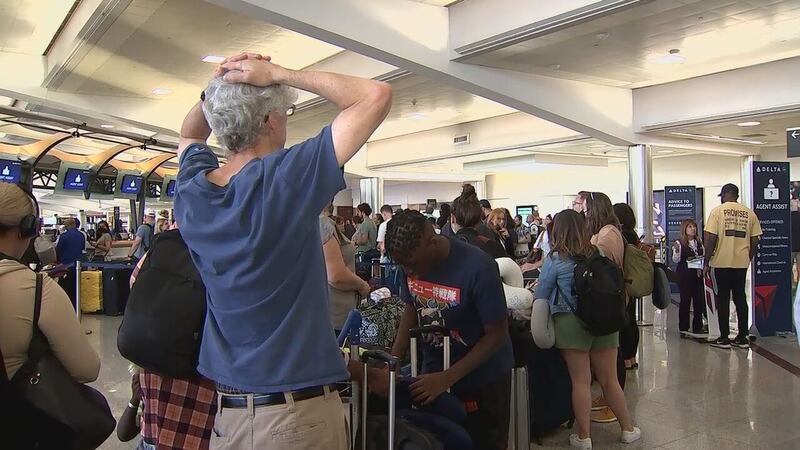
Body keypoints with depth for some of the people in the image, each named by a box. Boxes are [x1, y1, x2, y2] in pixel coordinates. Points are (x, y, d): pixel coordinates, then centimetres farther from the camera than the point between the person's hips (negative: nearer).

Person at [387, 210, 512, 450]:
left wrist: (447, 378, -26)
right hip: (434, 370, 5)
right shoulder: (411, 262, -10)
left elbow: (496, 335, -21)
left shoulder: (478, 268, -27)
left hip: (482, 377, -5)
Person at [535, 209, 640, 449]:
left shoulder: (555, 259, -8)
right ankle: (628, 429, 26)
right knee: (610, 380, 15)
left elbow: (540, 294, -1)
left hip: (571, 323, -4)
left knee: (581, 382, 4)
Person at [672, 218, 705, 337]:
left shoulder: (699, 243, 12)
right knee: (685, 301, -2)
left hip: (698, 274, 5)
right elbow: (675, 260, -9)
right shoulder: (679, 243, -4)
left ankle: (697, 327, 18)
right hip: (685, 275, -5)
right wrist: (676, 250, -27)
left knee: (699, 300, 6)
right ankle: (683, 329, 4)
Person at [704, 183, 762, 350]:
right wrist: (748, 259, 18)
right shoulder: (749, 213, 6)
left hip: (722, 262, -3)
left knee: (723, 299, 3)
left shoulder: (718, 211, -6)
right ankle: (743, 338, 15)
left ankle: (724, 338, 6)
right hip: (742, 262, 4)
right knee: (740, 298, 11)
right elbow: (755, 240, 6)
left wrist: (707, 262, -3)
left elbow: (710, 238, -10)